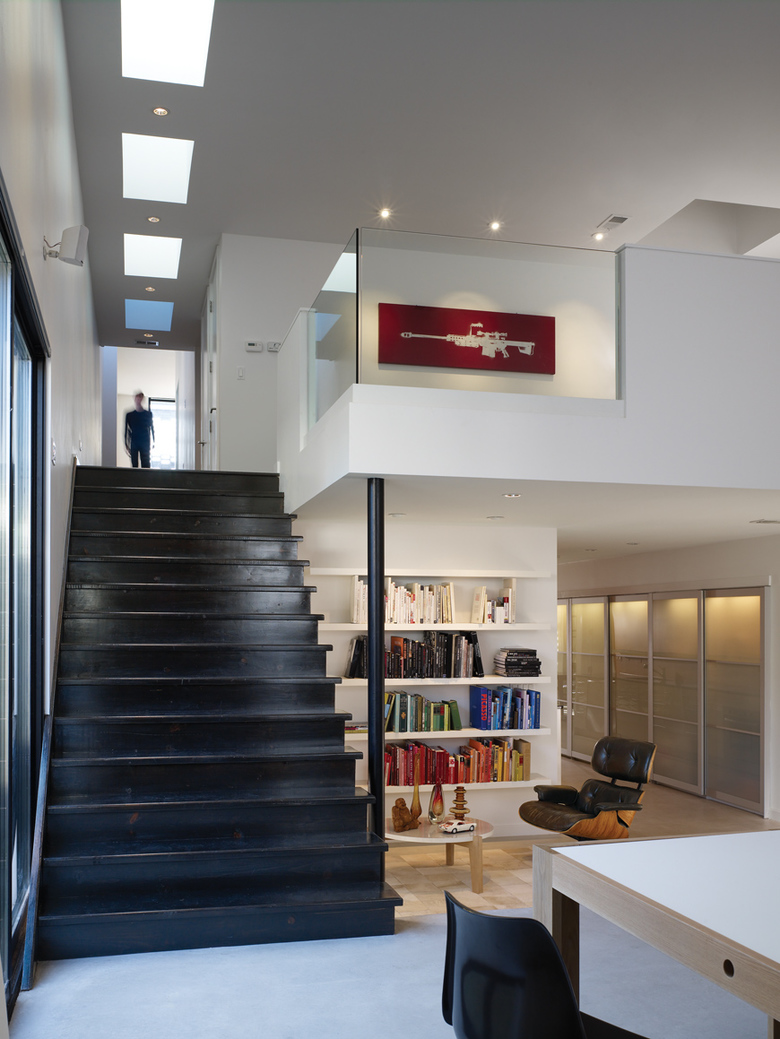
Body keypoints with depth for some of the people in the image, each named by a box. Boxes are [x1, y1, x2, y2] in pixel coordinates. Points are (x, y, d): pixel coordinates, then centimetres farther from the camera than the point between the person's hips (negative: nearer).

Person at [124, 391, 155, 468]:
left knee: (146, 465, -8)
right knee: (134, 465, -2)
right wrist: (127, 445, 0)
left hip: (145, 444, 0)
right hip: (134, 444, 0)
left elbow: (152, 429, 10)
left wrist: (152, 443, 4)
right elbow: (126, 430, 7)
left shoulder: (148, 414, 7)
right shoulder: (129, 415, 7)